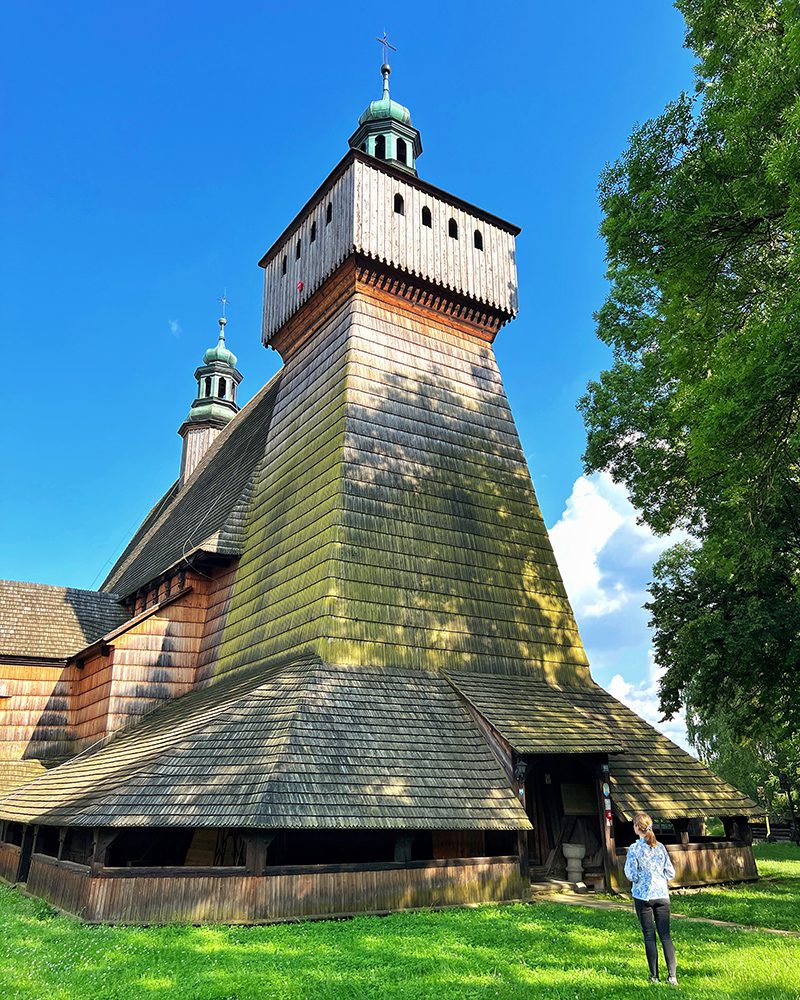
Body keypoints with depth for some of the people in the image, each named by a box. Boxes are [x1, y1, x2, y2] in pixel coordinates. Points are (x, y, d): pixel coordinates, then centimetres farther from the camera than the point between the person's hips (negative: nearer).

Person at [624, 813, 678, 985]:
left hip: (643, 896, -3)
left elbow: (631, 875, -12)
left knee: (649, 936, 6)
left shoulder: (634, 849, -11)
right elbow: (671, 872, 3)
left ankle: (654, 976, 11)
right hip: (662, 895, 3)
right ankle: (672, 975, 1)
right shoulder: (660, 847, 1)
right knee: (665, 935, 7)